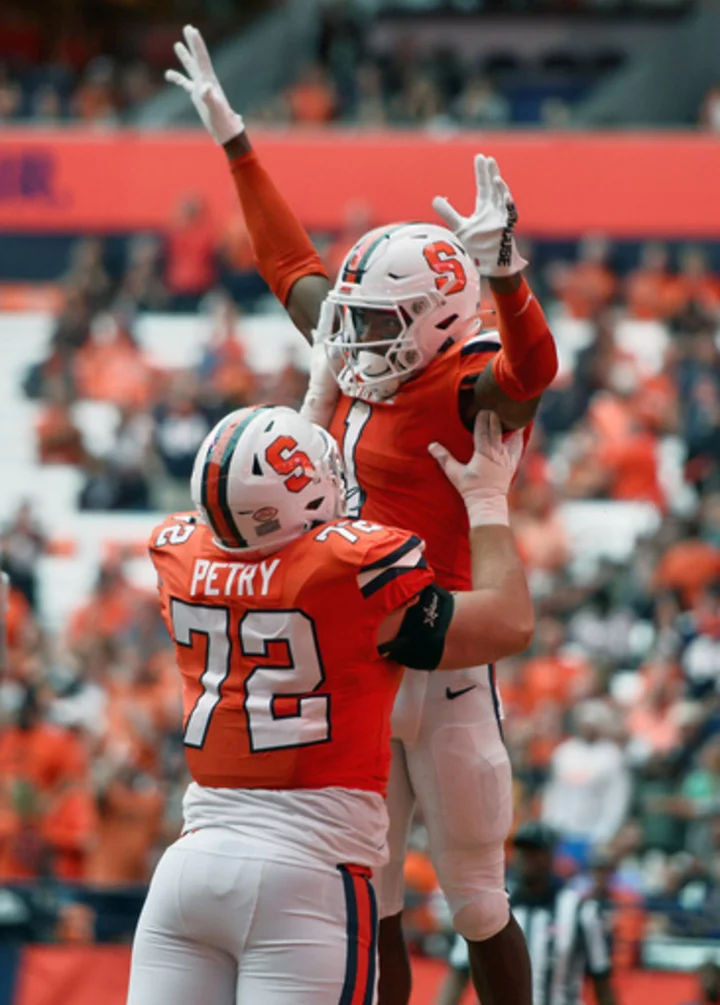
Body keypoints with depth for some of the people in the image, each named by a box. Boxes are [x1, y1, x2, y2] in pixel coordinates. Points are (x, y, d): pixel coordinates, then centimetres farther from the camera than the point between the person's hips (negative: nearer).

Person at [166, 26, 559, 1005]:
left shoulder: (467, 394, -11)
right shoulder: (364, 376, 10)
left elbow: (530, 370, -34)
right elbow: (293, 265, 22)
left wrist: (503, 271, -53)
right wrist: (233, 141, 28)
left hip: (439, 663, -8)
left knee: (476, 903, 0)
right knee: (366, 905, 12)